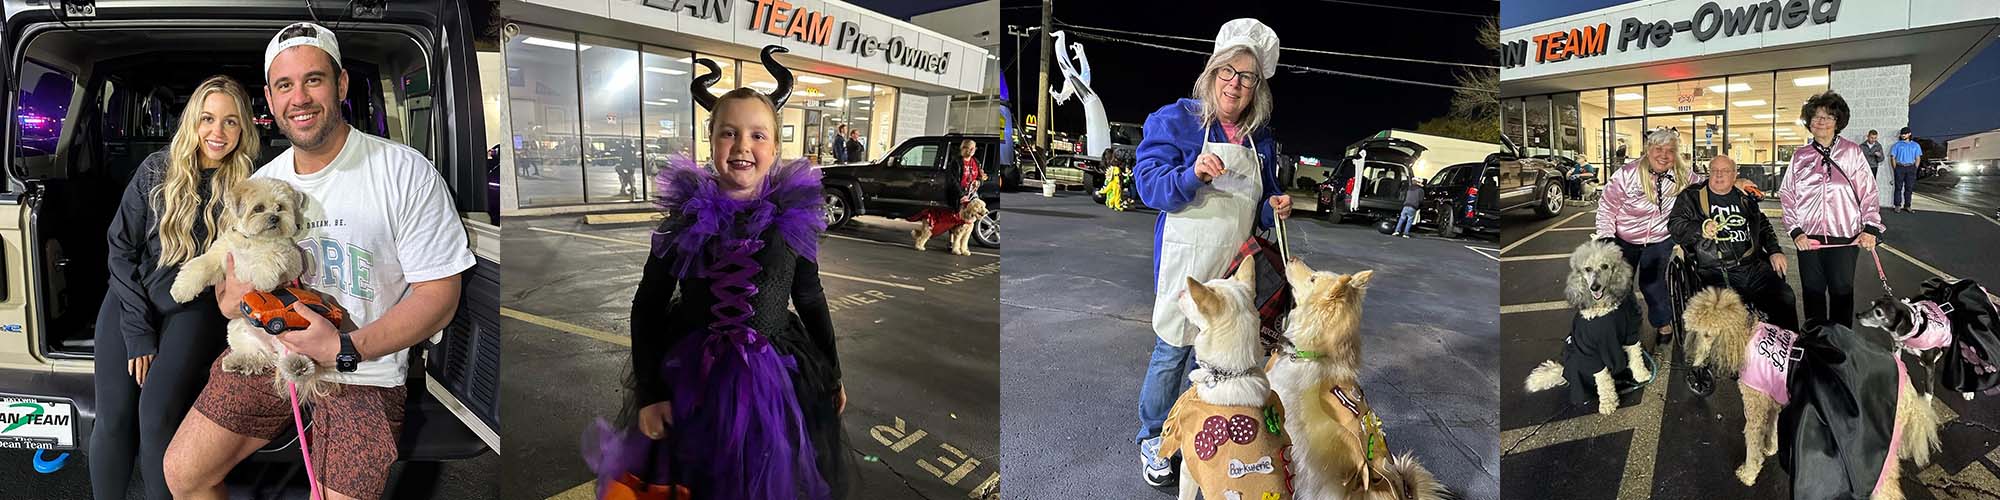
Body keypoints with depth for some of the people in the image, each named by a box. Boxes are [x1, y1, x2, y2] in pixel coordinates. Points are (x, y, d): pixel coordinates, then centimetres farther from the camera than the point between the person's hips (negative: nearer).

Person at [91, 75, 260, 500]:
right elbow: (121, 247, -1)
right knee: (114, 418, -10)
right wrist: (138, 330, -8)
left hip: (194, 307, -2)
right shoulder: (157, 170, -3)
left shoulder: (248, 184, -5)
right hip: (131, 300, 2)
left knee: (157, 416, -20)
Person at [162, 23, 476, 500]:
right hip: (267, 353, 5)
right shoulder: (259, 184, 7)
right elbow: (228, 293, 14)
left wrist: (344, 349, -22)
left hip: (363, 370, -5)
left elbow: (439, 295, -14)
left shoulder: (407, 174, -14)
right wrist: (236, 295, -11)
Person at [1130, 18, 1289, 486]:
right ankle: (1152, 439, 14)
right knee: (1173, 349, -1)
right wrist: (1193, 173, -30)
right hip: (1187, 261, -5)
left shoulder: (1260, 139, 11)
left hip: (1236, 264, 5)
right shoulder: (1174, 121, -6)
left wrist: (1275, 207, -3)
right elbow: (1149, 185, -13)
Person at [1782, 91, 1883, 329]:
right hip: (1808, 238, 2)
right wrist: (1795, 231, -2)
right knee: (1813, 292, 7)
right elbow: (1788, 196, 8)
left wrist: (1870, 228, -8)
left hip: (1845, 237, -1)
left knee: (1842, 291, 4)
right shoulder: (1800, 157, 8)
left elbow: (1867, 191, 1)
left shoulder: (1852, 152, 3)